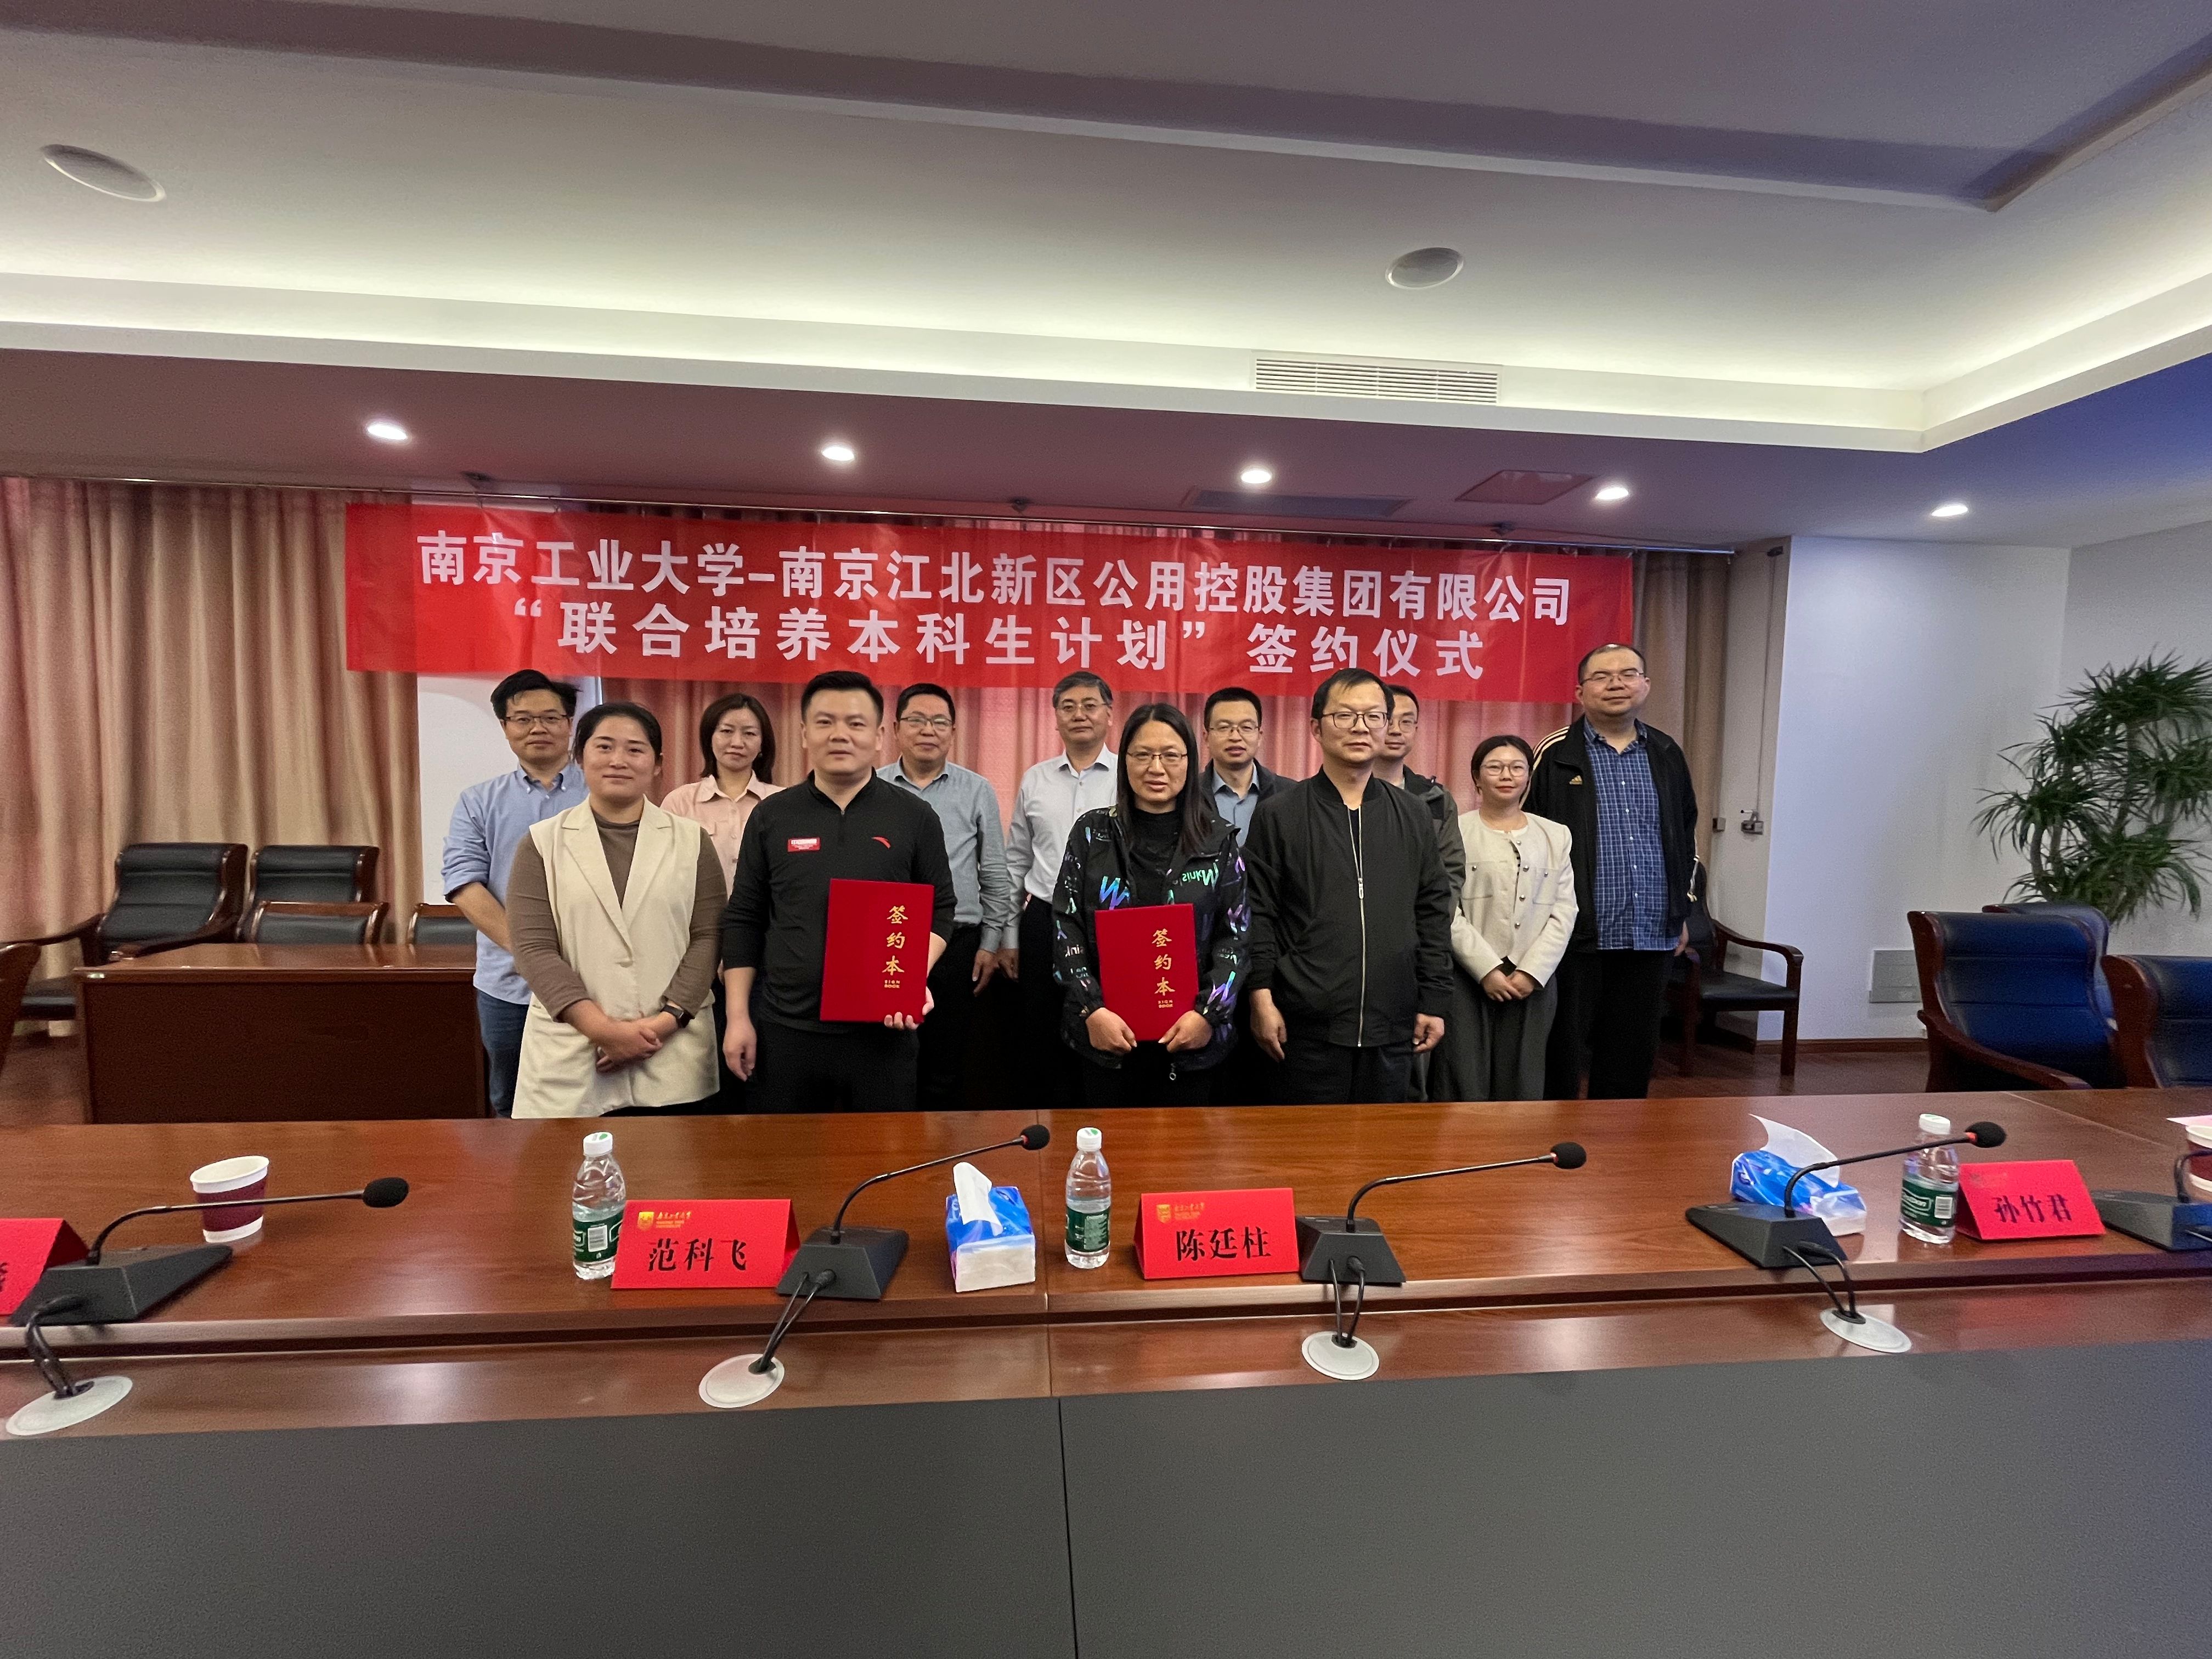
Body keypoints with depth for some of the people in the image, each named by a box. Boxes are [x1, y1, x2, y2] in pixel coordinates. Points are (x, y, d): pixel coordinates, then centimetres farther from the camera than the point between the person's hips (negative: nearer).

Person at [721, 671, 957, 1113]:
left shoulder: (915, 818, 0)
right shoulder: (771, 816, 4)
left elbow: (939, 911, 4)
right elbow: (743, 921, 7)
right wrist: (738, 1017, 2)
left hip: (883, 1028, -1)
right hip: (785, 1029, 1)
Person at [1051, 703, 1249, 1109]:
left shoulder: (1218, 839, 2)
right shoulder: (1092, 832, 1)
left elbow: (1236, 934, 1)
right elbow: (1065, 926, -1)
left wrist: (1208, 1013, -10)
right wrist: (1092, 1010, -10)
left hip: (1191, 1035, 0)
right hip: (1106, 1032, 0)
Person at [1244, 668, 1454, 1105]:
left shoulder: (1413, 816, 9)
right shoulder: (1278, 815, -1)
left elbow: (1434, 913, 10)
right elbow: (1258, 915, -3)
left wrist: (1435, 1001, 7)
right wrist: (1262, 999, -8)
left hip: (1392, 1025, 3)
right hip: (1308, 1024, -3)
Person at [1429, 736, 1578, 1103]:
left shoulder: (1556, 836, 13)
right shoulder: (1456, 831, 1)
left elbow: (1563, 913, 6)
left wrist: (1533, 972, -6)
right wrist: (1487, 969, -12)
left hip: (1533, 981, 3)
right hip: (1467, 978, -3)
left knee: (1522, 1090, 9)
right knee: (1464, 1090, 1)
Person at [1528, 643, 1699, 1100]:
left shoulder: (1667, 754, 11)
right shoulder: (1556, 755, -4)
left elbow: (1686, 837, 20)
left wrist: (1682, 911, 17)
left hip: (1651, 936, 5)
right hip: (1576, 935, -4)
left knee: (1633, 1054, 14)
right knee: (1561, 1050, 5)